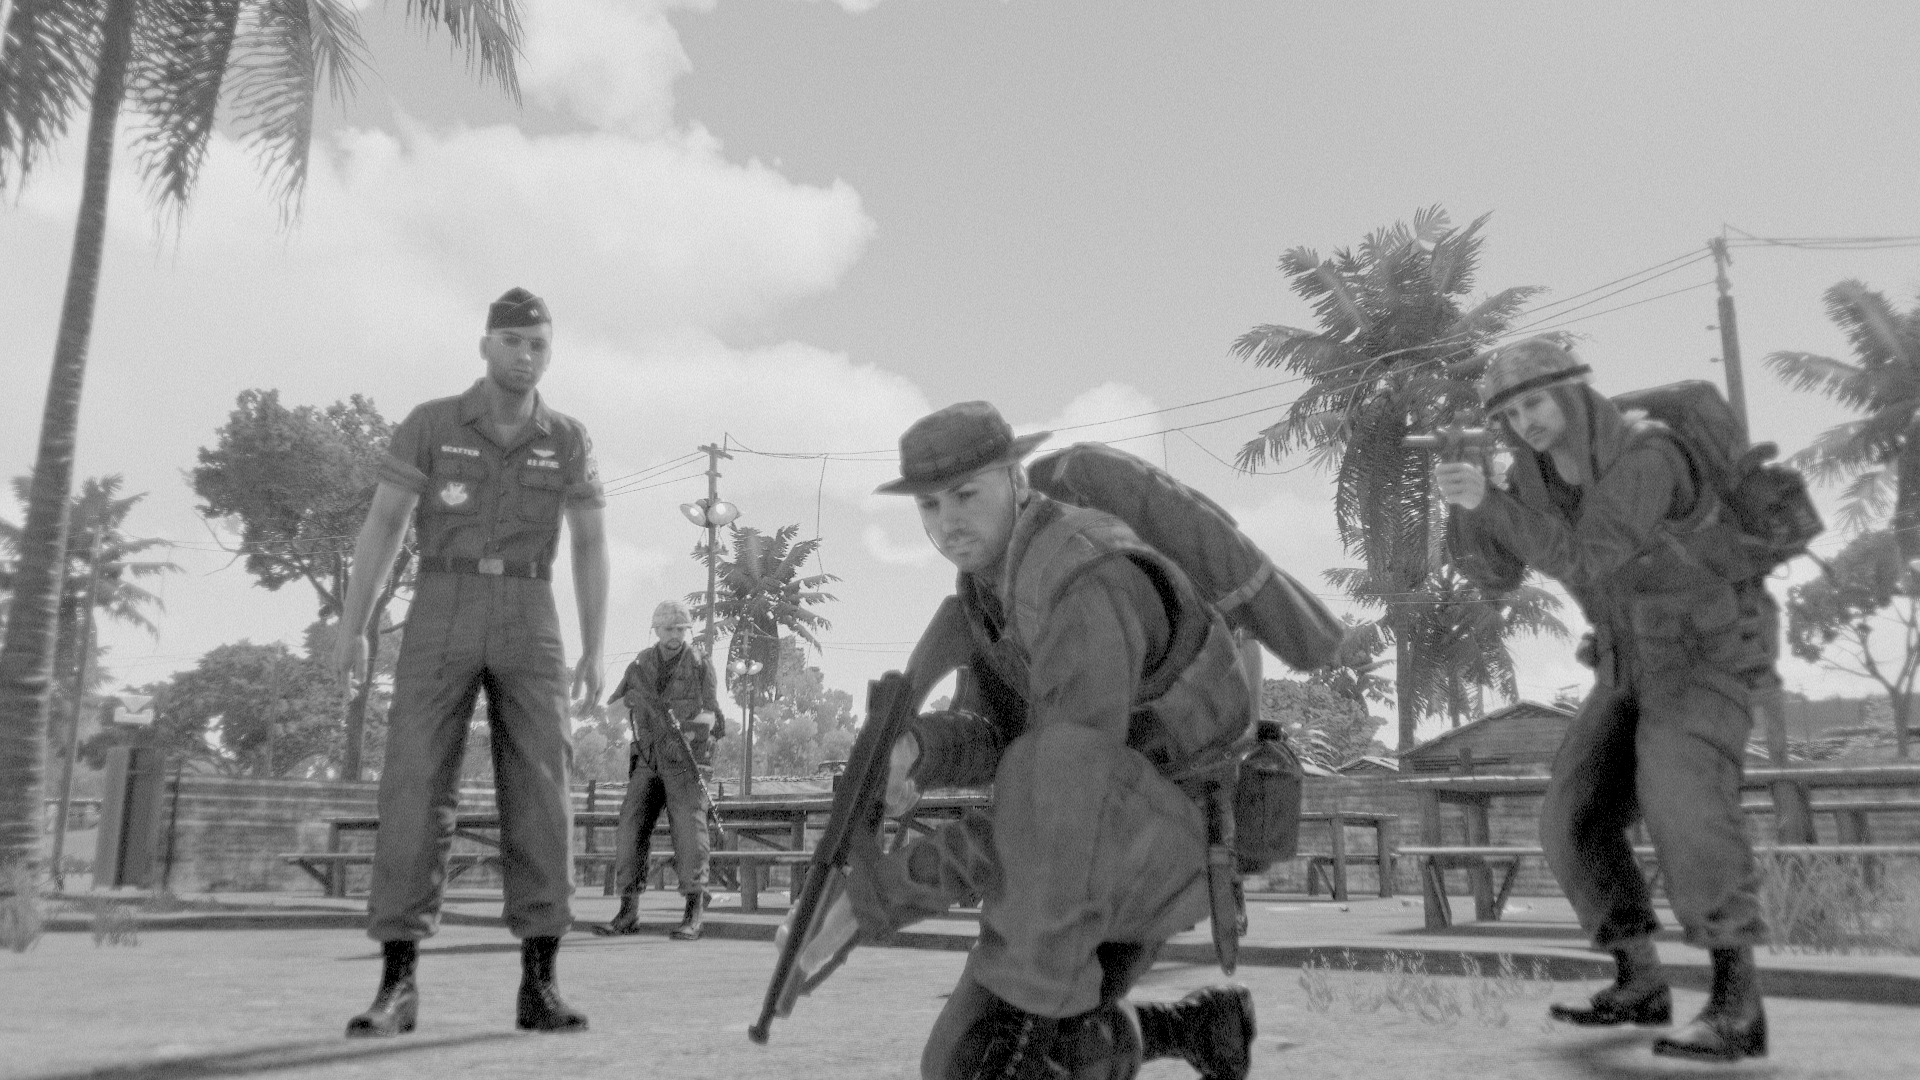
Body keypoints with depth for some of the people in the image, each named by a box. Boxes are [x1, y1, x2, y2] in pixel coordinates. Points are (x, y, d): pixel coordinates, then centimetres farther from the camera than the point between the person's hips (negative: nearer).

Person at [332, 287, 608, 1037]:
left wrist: (594, 653, 3)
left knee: (538, 793, -9)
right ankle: (397, 984, -6)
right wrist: (352, 629, -3)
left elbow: (591, 548, 9)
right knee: (416, 788, -11)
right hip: (442, 619, -1)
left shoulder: (568, 442, 9)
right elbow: (381, 527, 3)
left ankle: (538, 985, -7)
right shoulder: (430, 424, 4)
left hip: (527, 626, 1)